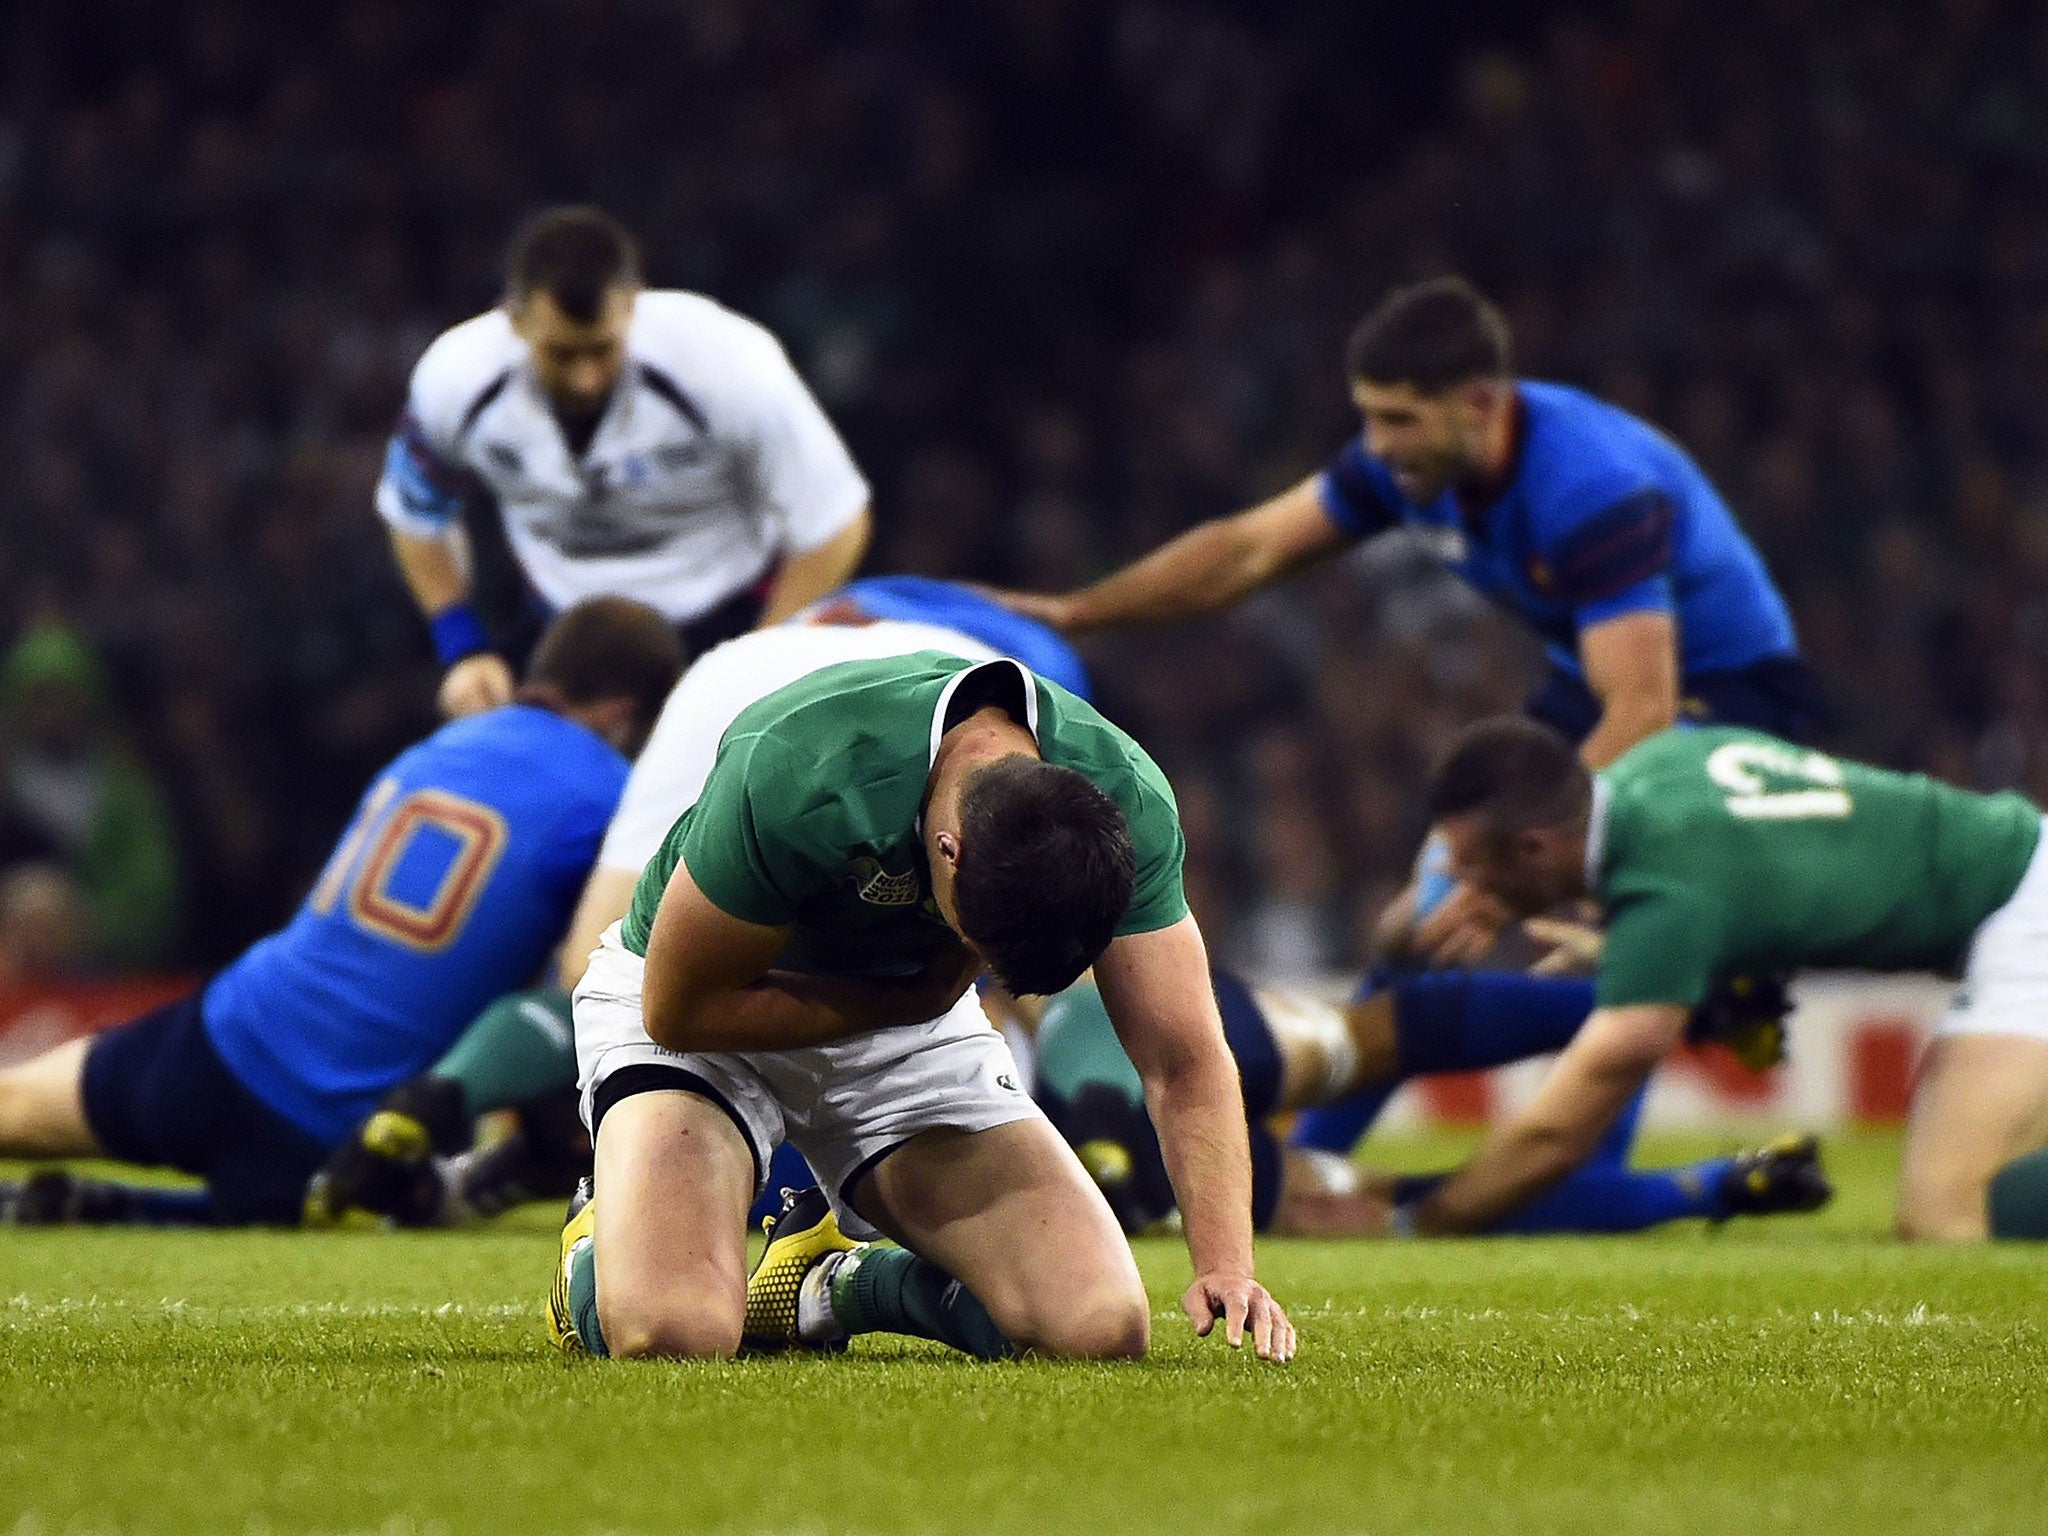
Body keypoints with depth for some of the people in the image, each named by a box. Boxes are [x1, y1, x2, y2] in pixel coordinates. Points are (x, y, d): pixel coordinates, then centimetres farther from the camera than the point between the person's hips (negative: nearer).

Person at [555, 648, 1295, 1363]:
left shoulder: (1123, 804, -24)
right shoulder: (793, 773, -37)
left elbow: (1185, 1061, -20)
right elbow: (679, 1009, -24)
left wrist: (1226, 1265, -34)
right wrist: (918, 997, -19)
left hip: (913, 1015, 4)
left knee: (1102, 1328, -15)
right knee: (673, 1331, -31)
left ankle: (827, 1282, 13)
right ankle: (598, 1248, 8)